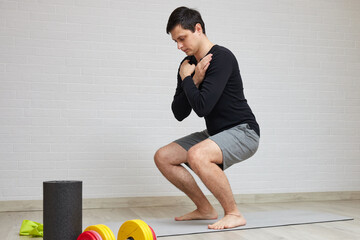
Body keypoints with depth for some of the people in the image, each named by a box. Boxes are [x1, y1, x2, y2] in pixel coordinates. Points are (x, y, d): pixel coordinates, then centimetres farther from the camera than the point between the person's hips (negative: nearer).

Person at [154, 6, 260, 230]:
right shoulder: (188, 64, 5)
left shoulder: (222, 57, -20)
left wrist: (186, 79, -12)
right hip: (215, 133, 9)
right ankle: (205, 209, 12)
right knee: (163, 157, 3)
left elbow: (202, 107, -29)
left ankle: (234, 213, -14)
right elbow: (179, 113, 3)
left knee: (197, 156, -35)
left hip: (243, 132, -9)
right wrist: (194, 81, -10)